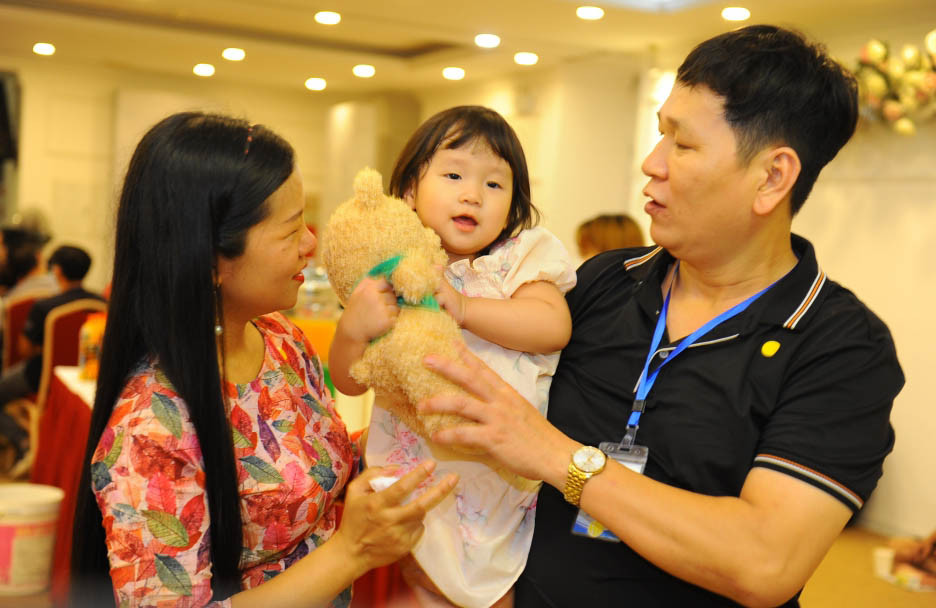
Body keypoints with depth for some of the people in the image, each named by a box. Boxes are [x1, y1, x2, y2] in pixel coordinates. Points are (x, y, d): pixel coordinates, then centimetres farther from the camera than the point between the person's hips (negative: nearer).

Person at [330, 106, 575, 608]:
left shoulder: (520, 258, -4)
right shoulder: (389, 278, -2)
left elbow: (553, 326, -22)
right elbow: (350, 382, -4)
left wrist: (463, 307, -28)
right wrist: (353, 327, -24)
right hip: (416, 475, 1)